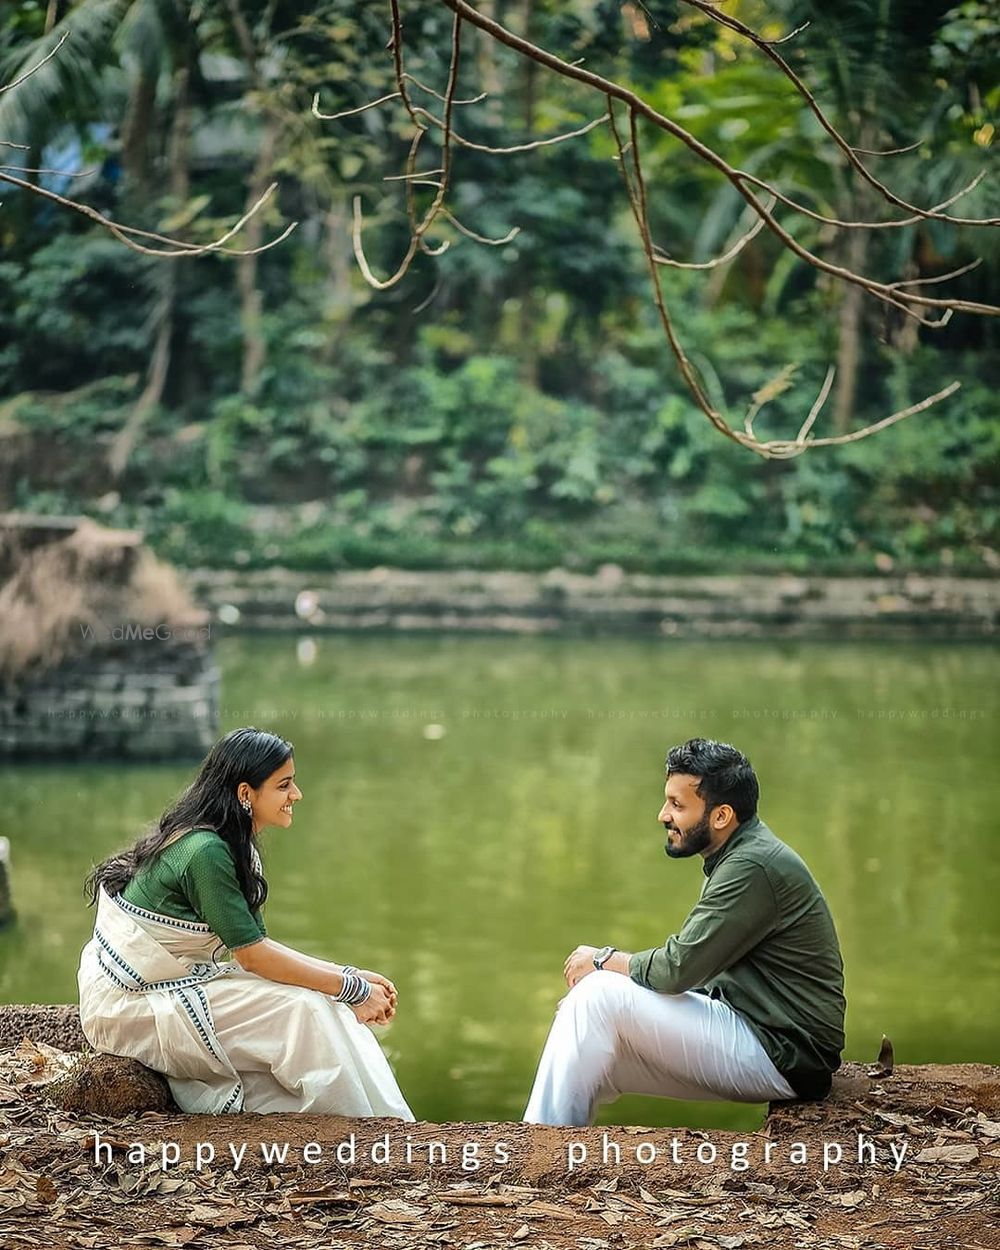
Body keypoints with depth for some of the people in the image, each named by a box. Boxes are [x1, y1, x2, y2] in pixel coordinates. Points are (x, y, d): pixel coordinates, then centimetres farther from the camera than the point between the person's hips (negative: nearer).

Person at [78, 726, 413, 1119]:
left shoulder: (232, 847, 7)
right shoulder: (204, 851, -24)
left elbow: (258, 944, 7)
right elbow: (253, 955, -22)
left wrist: (350, 976, -2)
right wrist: (355, 989, -16)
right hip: (127, 1004, -9)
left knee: (318, 1004, -6)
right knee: (304, 1009, -18)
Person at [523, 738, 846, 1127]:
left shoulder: (753, 868, -18)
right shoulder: (736, 859, 15)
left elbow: (677, 969, -20)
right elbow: (691, 965, 15)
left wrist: (605, 960, -2)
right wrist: (610, 963, 1)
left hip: (784, 1057, -10)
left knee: (599, 995, -15)